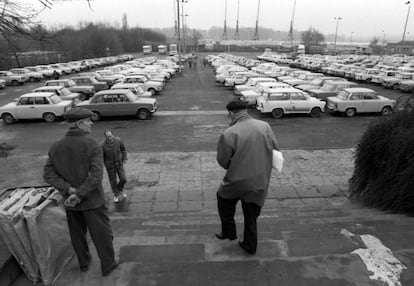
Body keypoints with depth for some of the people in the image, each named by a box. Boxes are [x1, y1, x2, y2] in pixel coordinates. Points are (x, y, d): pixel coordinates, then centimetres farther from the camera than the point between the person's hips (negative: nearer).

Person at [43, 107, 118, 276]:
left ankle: (84, 263, 42)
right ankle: (108, 265, 29)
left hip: (70, 201, 5)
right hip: (92, 200, -5)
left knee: (77, 233, 23)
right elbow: (96, 176, -28)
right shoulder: (92, 145, -19)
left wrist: (69, 190, -14)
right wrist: (79, 194, -20)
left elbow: (48, 174, -5)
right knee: (101, 233, 13)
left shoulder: (56, 147, -3)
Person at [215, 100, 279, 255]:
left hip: (238, 182, -4)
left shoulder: (228, 134, -18)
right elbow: (275, 149, 4)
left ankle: (229, 232, 36)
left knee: (223, 197, 27)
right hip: (260, 183, 4)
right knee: (251, 216, 22)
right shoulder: (265, 126, -5)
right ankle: (250, 245, 38)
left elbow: (223, 161, -10)